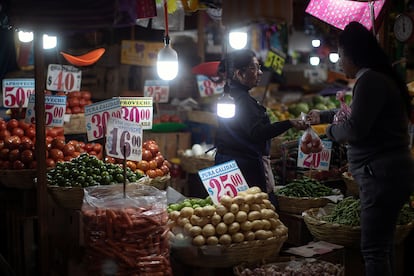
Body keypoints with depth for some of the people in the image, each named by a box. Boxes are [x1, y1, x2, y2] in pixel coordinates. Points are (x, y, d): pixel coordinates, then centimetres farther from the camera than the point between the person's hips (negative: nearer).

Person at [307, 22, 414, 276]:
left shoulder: (370, 80, -15)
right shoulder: (379, 78, 17)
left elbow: (355, 129, -21)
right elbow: (358, 114, 35)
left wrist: (331, 130, 0)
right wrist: (323, 116, 46)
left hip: (382, 174, -11)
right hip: (386, 172, 11)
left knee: (374, 249, -9)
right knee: (382, 246, 16)